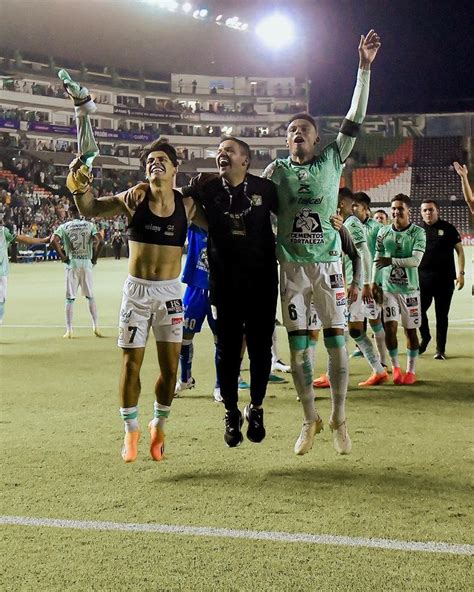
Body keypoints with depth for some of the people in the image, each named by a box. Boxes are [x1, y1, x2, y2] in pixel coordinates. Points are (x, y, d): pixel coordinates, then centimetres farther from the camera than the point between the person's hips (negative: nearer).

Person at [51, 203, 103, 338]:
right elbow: (99, 241, -9)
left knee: (70, 298, 4)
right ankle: (96, 326, 9)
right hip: (87, 263, 1)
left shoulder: (64, 226, 2)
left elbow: (54, 241, -13)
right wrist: (94, 259, 1)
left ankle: (69, 331, 2)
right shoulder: (89, 225, 4)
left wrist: (62, 256, -3)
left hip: (72, 264, -1)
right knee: (90, 296, 14)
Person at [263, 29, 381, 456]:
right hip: (291, 266, 1)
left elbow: (355, 120, 1)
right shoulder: (277, 170, 7)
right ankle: (310, 419, 15)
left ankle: (339, 420, 10)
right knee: (299, 345, 3)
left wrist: (364, 67, -5)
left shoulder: (332, 161, 6)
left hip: (327, 263, 0)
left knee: (336, 340, 0)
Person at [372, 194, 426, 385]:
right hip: (388, 288, 2)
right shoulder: (383, 232, 5)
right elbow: (377, 260, 10)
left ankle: (411, 371, 18)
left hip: (410, 288, -2)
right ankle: (395, 367, 12)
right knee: (390, 327, -6)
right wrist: (375, 283, 3)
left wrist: (391, 261, -21)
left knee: (410, 330, 5)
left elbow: (416, 260, -16)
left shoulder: (418, 232, -5)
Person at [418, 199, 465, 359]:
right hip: (423, 278, 2)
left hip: (444, 279, -2)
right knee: (419, 311, -1)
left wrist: (460, 273, -4)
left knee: (442, 315, 3)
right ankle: (425, 337, 26)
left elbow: (460, 251, 4)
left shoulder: (448, 228, 2)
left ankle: (440, 349, 12)